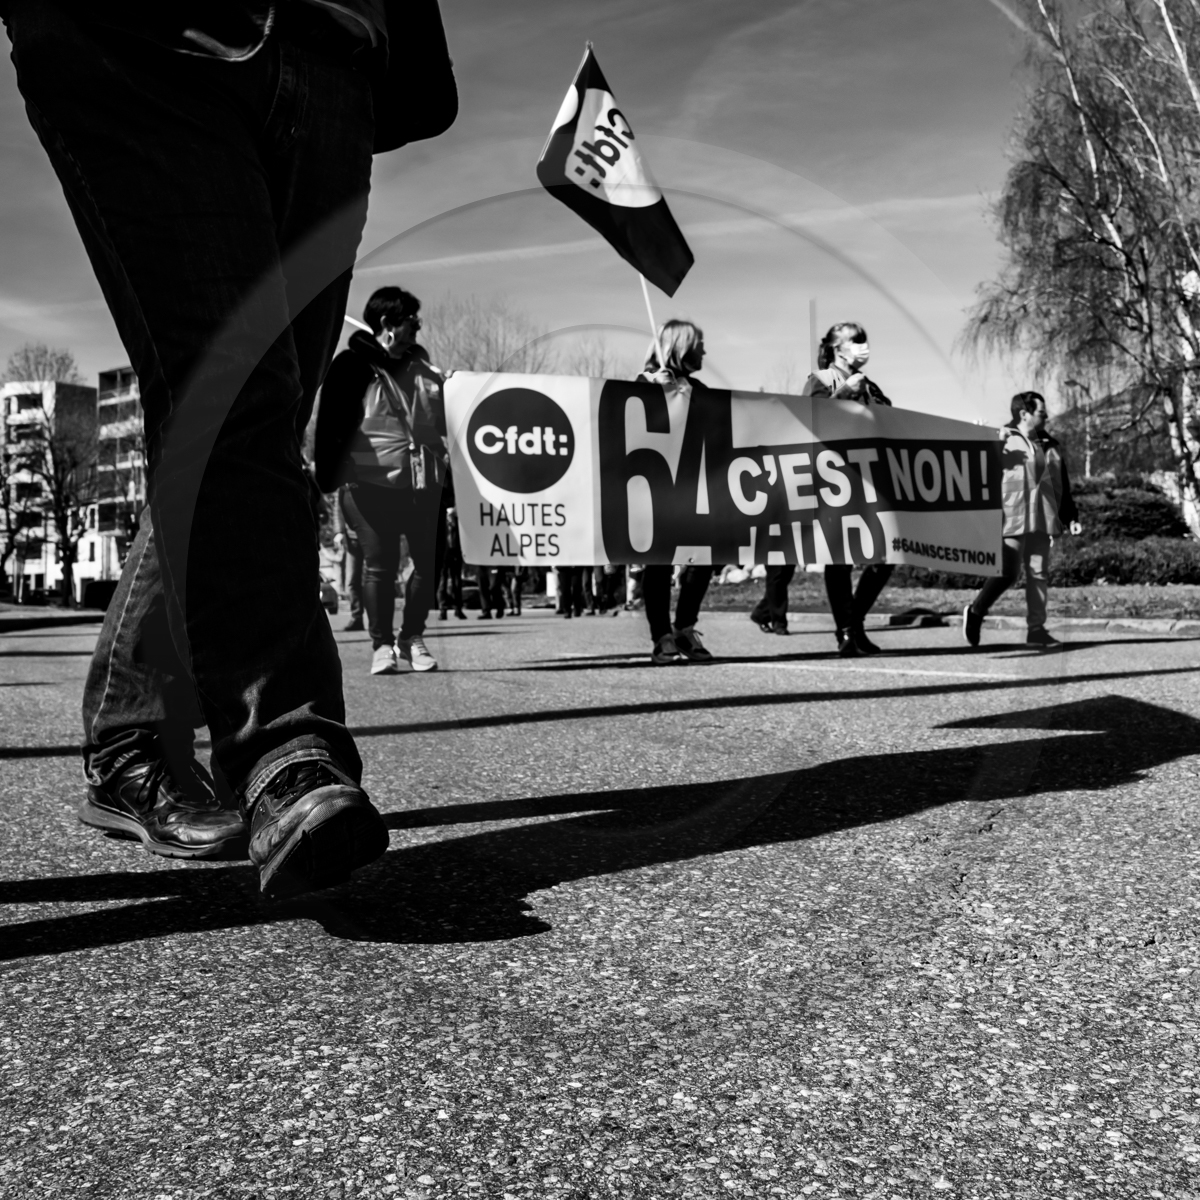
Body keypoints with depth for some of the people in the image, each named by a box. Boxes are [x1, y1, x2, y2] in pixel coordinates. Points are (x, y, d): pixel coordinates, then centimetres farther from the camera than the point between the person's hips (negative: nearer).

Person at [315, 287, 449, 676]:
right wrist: (328, 478, -13)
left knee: (429, 560, 3)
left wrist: (443, 466, 20)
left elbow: (442, 419, 25)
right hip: (373, 482, -5)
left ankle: (413, 638, 18)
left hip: (423, 481, 5)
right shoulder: (353, 365, -3)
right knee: (379, 564, -1)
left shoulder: (421, 365, 15)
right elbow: (330, 424, -7)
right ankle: (382, 644, 10)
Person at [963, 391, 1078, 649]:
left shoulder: (1050, 446, 17)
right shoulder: (1003, 440, -2)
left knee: (1039, 573, 5)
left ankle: (1037, 628, 10)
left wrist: (1070, 516, 17)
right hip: (1012, 520, -6)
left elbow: (1062, 486, 20)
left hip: (1041, 521, 6)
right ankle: (975, 612, 10)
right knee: (1008, 572, -8)